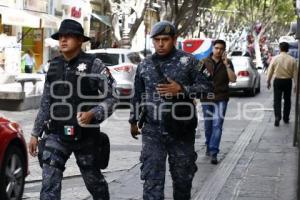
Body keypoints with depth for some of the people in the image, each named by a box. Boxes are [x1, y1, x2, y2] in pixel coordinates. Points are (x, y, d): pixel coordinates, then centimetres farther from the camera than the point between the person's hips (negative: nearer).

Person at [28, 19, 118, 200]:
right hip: (57, 135, 3)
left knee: (93, 180, 15)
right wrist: (36, 133, 12)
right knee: (49, 185, -8)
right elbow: (46, 103, 13)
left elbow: (113, 96, -9)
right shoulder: (54, 66, 6)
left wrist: (93, 114, -24)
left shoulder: (93, 65, -8)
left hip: (85, 136, -3)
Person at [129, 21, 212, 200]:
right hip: (152, 132, 1)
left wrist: (181, 90, -19)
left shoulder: (188, 61, -3)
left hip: (182, 130, -1)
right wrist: (134, 121, 20)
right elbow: (137, 96, 16)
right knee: (152, 178, -4)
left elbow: (206, 86, -5)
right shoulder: (144, 65, 6)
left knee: (183, 175, 13)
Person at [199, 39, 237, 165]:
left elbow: (233, 79, -6)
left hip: (221, 98, -1)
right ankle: (209, 147, 28)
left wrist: (226, 65, -13)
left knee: (217, 125, -10)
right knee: (208, 125, 10)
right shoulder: (204, 62, 3)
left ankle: (213, 152, -13)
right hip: (206, 98, 1)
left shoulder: (227, 63, 5)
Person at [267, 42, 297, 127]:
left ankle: (277, 117, -14)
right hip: (288, 81, 1)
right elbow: (295, 73, -2)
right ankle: (286, 118, 22)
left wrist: (268, 81, 11)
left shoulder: (275, 58, -7)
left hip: (277, 81, -1)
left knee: (277, 100, 2)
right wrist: (295, 84, 6)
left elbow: (270, 71, -1)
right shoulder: (292, 60, -6)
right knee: (287, 100, 14)